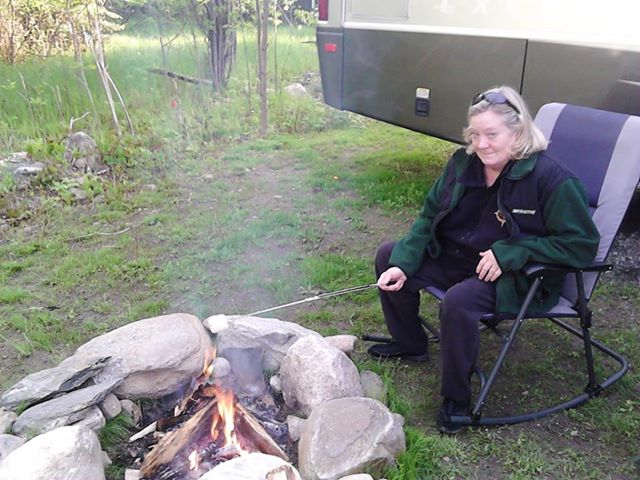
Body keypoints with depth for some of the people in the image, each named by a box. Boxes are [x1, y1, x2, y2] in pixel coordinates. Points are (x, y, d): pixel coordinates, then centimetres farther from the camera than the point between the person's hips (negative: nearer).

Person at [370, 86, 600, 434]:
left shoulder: (551, 179, -21)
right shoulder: (463, 163, -3)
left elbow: (582, 245, -18)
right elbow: (429, 217, 3)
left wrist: (509, 253, -27)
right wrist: (402, 264, -10)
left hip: (517, 278, -7)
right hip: (454, 258, 7)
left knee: (458, 302, -34)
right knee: (388, 256, 2)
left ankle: (457, 398, -9)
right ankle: (409, 344, 22)